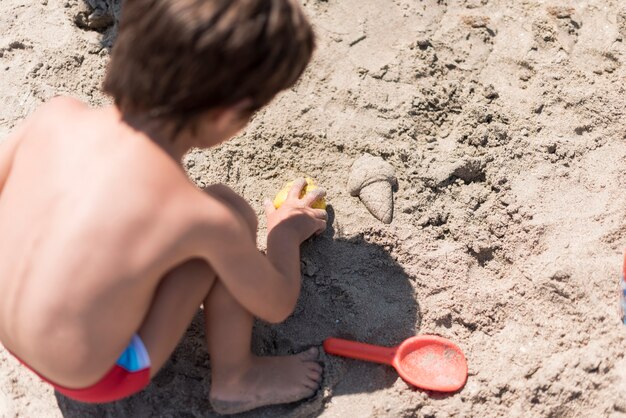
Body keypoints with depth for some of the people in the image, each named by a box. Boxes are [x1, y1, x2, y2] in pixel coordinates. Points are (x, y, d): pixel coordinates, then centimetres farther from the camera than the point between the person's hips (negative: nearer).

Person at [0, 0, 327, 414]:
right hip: (100, 380, -5)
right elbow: (278, 305, -8)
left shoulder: (56, 115, -17)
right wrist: (286, 230, 11)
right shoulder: (203, 218, -28)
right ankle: (234, 380, 8)